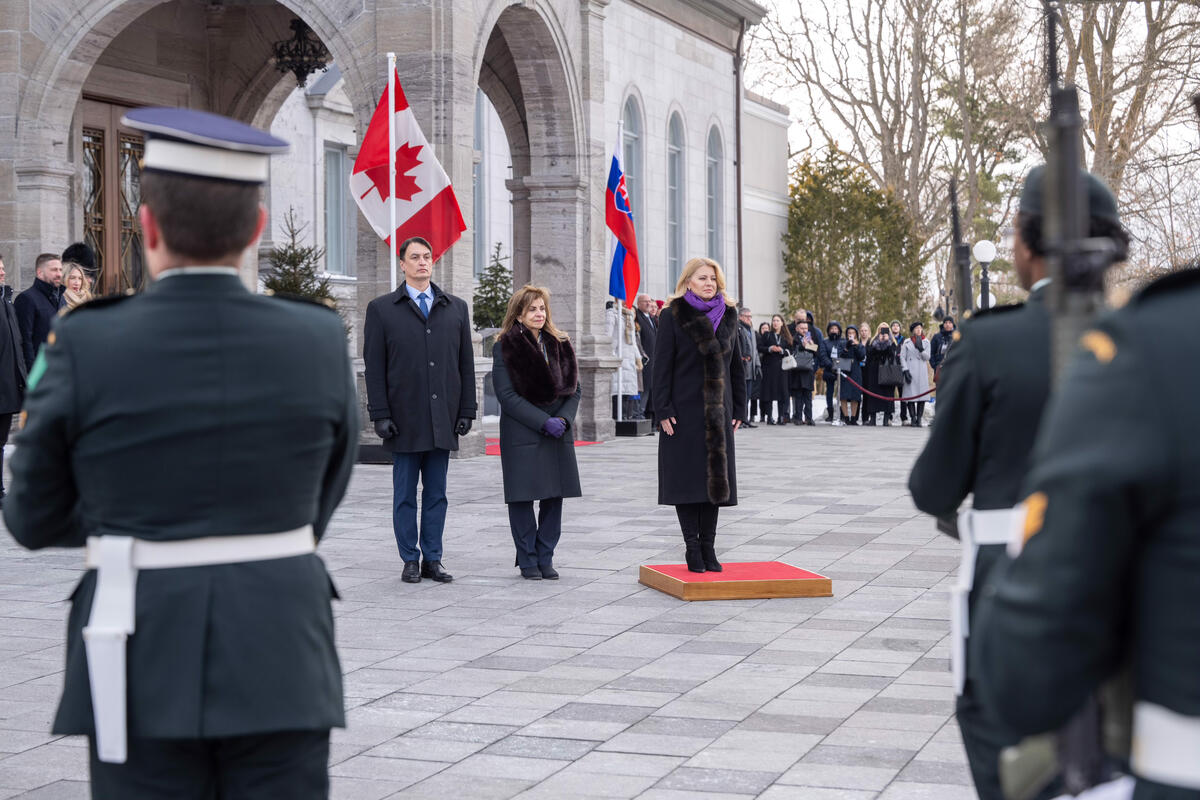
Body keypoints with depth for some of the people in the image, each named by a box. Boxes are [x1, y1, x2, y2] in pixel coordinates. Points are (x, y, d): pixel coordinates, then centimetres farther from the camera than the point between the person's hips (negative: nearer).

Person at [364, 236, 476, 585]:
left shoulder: (456, 308, 12)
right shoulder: (381, 309, 4)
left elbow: (466, 364, 12)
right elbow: (374, 367, 0)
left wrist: (466, 411, 4)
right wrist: (380, 415, -7)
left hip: (443, 421, 2)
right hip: (404, 419, -2)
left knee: (437, 493, 7)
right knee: (405, 494, 4)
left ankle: (433, 559, 13)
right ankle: (411, 560, 11)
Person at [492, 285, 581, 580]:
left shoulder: (560, 345, 11)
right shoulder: (505, 348, -3)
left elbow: (574, 388, 11)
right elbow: (507, 396, -10)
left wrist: (564, 418, -8)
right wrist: (544, 422, -16)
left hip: (558, 435, 4)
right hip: (521, 435, -4)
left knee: (554, 498, 5)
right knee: (522, 498, -1)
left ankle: (546, 558, 14)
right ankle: (527, 560, 10)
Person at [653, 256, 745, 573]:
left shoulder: (727, 316, 10)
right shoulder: (673, 316, -3)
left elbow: (735, 365, 14)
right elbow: (662, 365, -5)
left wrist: (739, 408, 9)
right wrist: (663, 410, -12)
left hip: (718, 412, 4)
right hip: (684, 410, -4)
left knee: (716, 476, 4)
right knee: (688, 476, -1)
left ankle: (708, 545, 12)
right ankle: (693, 546, 6)